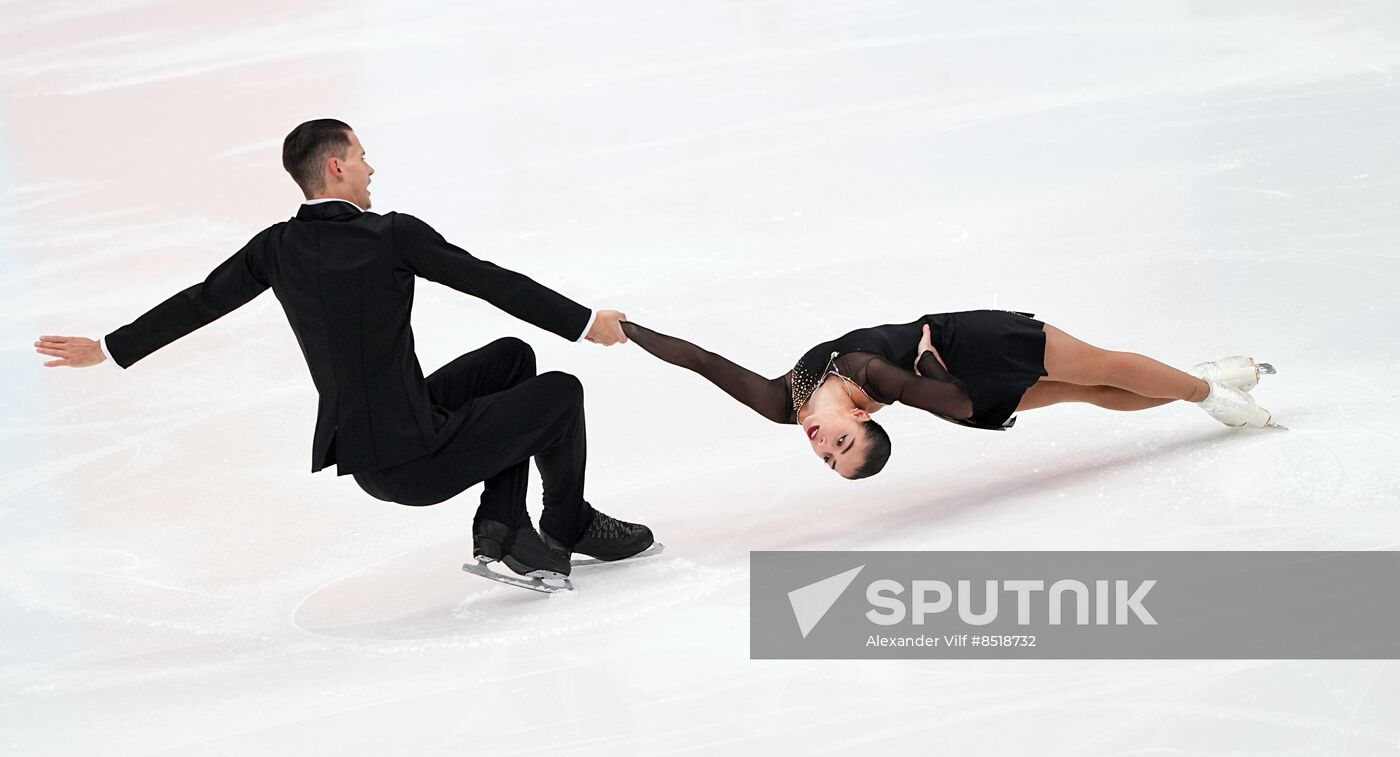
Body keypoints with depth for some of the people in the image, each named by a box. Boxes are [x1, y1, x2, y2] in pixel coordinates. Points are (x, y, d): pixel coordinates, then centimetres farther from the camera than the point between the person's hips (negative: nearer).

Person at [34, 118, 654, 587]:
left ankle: (502, 527, 18)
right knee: (560, 394, 9)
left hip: (360, 457, 7)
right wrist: (586, 323, 3)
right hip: (416, 460, -7)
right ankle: (569, 529, 28)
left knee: (511, 359, 22)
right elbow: (495, 283, -8)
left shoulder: (277, 247, 3)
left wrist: (109, 348, 25)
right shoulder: (393, 235, -13)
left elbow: (197, 302, 11)